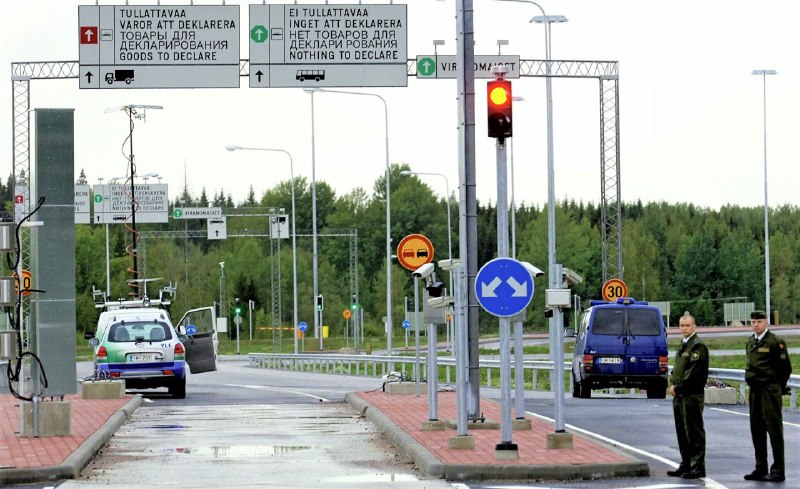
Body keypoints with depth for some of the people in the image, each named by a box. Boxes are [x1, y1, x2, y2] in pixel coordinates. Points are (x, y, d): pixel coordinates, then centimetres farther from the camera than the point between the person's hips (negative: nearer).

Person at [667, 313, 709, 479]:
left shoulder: (698, 346, -10)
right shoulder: (683, 345, 19)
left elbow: (694, 372, -17)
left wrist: (678, 387, -15)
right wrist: (672, 384, 6)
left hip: (692, 395, -9)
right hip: (679, 396, 9)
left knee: (694, 431, -6)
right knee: (682, 432, 12)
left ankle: (698, 466, -4)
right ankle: (686, 464, 19)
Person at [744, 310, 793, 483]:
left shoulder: (775, 342, -9)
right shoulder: (750, 343, 14)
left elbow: (785, 368, -7)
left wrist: (776, 388, -1)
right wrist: (752, 387, 15)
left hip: (770, 392, -8)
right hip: (755, 392, 8)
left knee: (774, 430, -6)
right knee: (757, 431, 10)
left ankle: (778, 471, -4)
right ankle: (760, 469, 17)